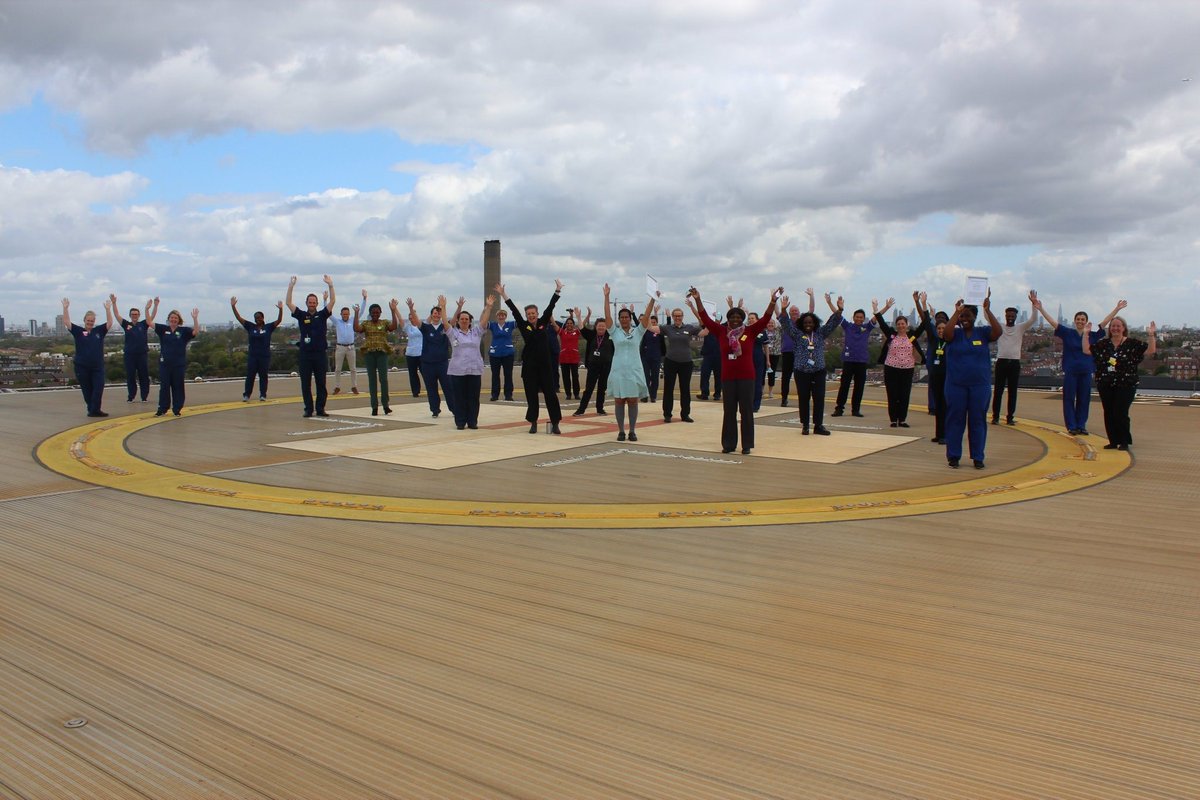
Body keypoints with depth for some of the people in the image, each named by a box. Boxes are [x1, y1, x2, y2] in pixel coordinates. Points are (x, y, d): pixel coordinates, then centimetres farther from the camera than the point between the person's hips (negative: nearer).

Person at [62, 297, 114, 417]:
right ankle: (92, 409, 15)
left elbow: (110, 323, -1)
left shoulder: (99, 331, 7)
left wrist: (108, 309, -11)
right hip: (82, 367, -1)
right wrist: (65, 308, -10)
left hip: (97, 367, 1)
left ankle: (95, 410, -5)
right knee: (87, 390, 6)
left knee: (98, 388, -8)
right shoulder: (78, 331, 4)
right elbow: (66, 322, -3)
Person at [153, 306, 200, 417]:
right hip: (164, 363, 1)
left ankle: (177, 409, 14)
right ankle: (162, 409, 14)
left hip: (179, 364, -1)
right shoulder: (163, 329, 5)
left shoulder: (183, 330, 1)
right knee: (164, 387, 6)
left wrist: (195, 318, -24)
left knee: (178, 387, 5)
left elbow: (195, 331, -13)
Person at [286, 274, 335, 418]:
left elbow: (332, 301, -5)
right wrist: (291, 287, -10)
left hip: (320, 354, 0)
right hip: (305, 354, 0)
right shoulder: (301, 315, 6)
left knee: (321, 383, 3)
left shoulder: (322, 315, 5)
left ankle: (320, 409, 10)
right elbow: (288, 303, -1)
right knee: (305, 384, 2)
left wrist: (330, 285, -14)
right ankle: (308, 409, 9)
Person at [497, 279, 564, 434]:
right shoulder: (524, 326, 1)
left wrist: (558, 290, -6)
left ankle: (555, 423, 5)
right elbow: (514, 310, -4)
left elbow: (550, 307, -1)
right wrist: (503, 294, -9)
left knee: (550, 394, 0)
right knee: (531, 395, 5)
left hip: (545, 364, 0)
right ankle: (533, 423, 15)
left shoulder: (544, 322, 3)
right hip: (529, 364, 0)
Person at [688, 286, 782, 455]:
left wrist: (773, 301, -17)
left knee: (746, 411, 3)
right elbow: (705, 319, 1)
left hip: (746, 377, -2)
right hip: (727, 378, 2)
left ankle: (747, 445, 10)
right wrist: (697, 300, -8)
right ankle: (728, 444, 16)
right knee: (729, 411, 8)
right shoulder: (721, 332, 3)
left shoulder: (750, 332, -1)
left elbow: (765, 318, -6)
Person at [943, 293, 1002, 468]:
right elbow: (946, 332, -20)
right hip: (956, 385, 0)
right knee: (955, 420, 4)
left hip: (980, 385, 1)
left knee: (978, 420, 5)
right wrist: (956, 312, -21)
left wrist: (988, 311, -20)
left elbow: (998, 332, -14)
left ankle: (978, 457, 13)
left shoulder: (983, 333, 4)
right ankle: (953, 456, 12)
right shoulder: (954, 334, 2)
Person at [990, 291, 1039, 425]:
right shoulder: (999, 327, 5)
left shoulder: (1021, 328, 6)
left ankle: (1010, 417, 9)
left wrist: (1034, 304, -20)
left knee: (1012, 391, 4)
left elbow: (1033, 319, -7)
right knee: (998, 390, 1)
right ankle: (995, 416, 5)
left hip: (1015, 363, 1)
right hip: (1001, 361, -1)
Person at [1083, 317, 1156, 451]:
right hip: (1105, 386, 4)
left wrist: (1151, 335, -15)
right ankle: (1113, 441, 15)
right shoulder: (1103, 344, 9)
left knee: (1120, 414, -7)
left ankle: (1124, 442, 6)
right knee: (1108, 414, 6)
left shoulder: (1133, 344, -1)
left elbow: (1151, 351, -6)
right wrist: (1086, 334, 5)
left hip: (1125, 386, -4)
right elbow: (1086, 350, 9)